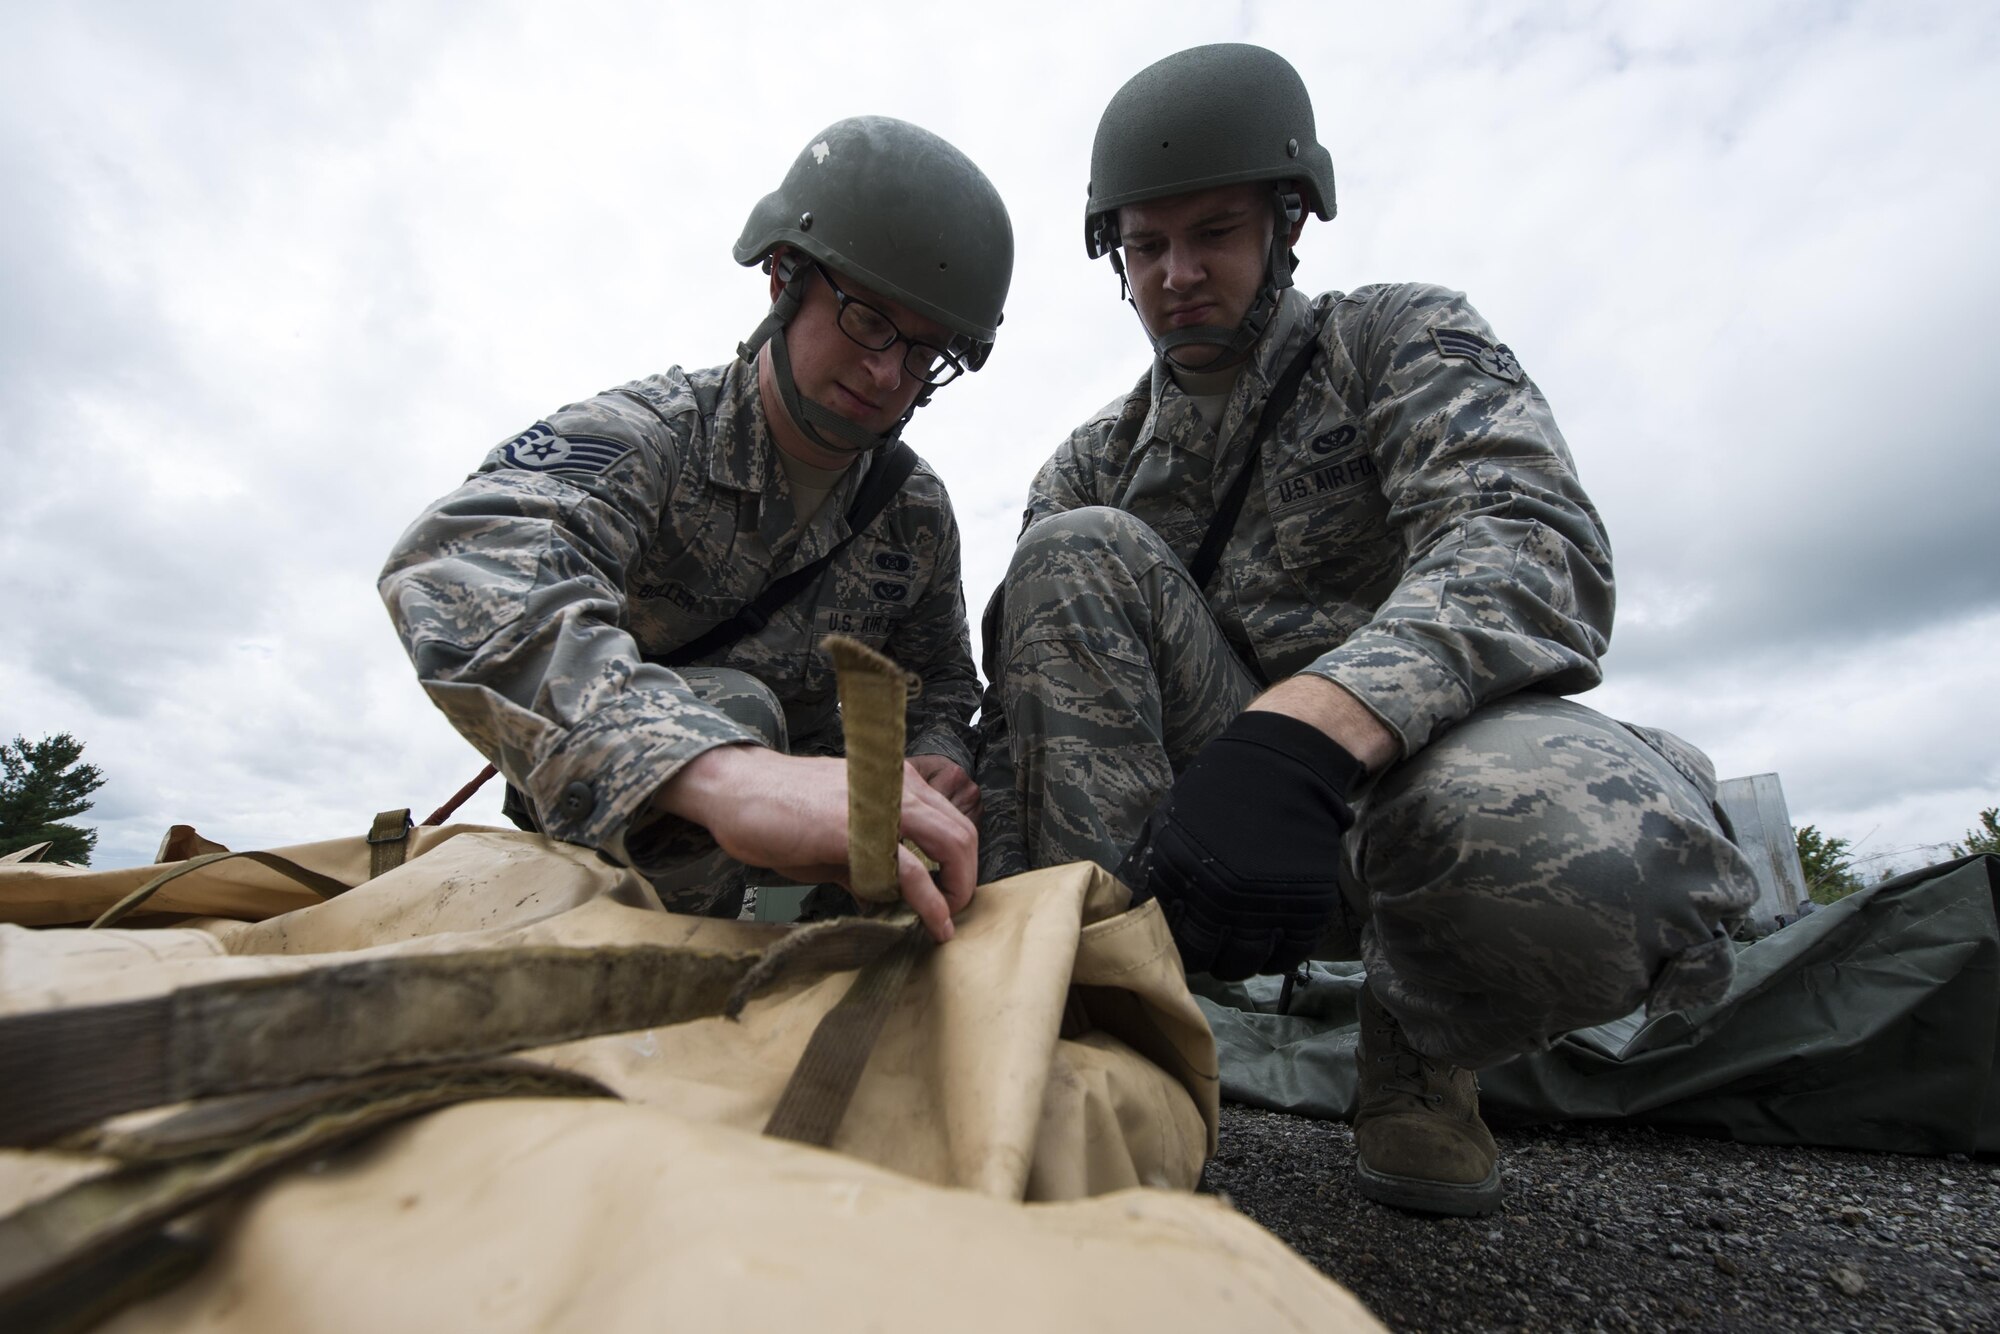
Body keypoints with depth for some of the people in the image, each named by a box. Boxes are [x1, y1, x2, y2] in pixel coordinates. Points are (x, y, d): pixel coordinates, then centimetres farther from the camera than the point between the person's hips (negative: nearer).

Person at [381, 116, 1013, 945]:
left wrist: (937, 760, -18)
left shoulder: (918, 515, -4)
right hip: (588, 835, -5)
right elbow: (464, 569, -41)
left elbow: (937, 682, 9)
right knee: (722, 702, -32)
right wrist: (723, 771, -61)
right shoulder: (648, 434, -20)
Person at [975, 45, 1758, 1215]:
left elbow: (1537, 546, -20)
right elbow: (1033, 697, 2)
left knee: (1568, 851, -38)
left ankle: (1419, 1046, -2)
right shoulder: (1094, 466, 10)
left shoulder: (1408, 340, 1)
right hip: (1214, 809, 3)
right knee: (1077, 555, -18)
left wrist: (1301, 732, -39)